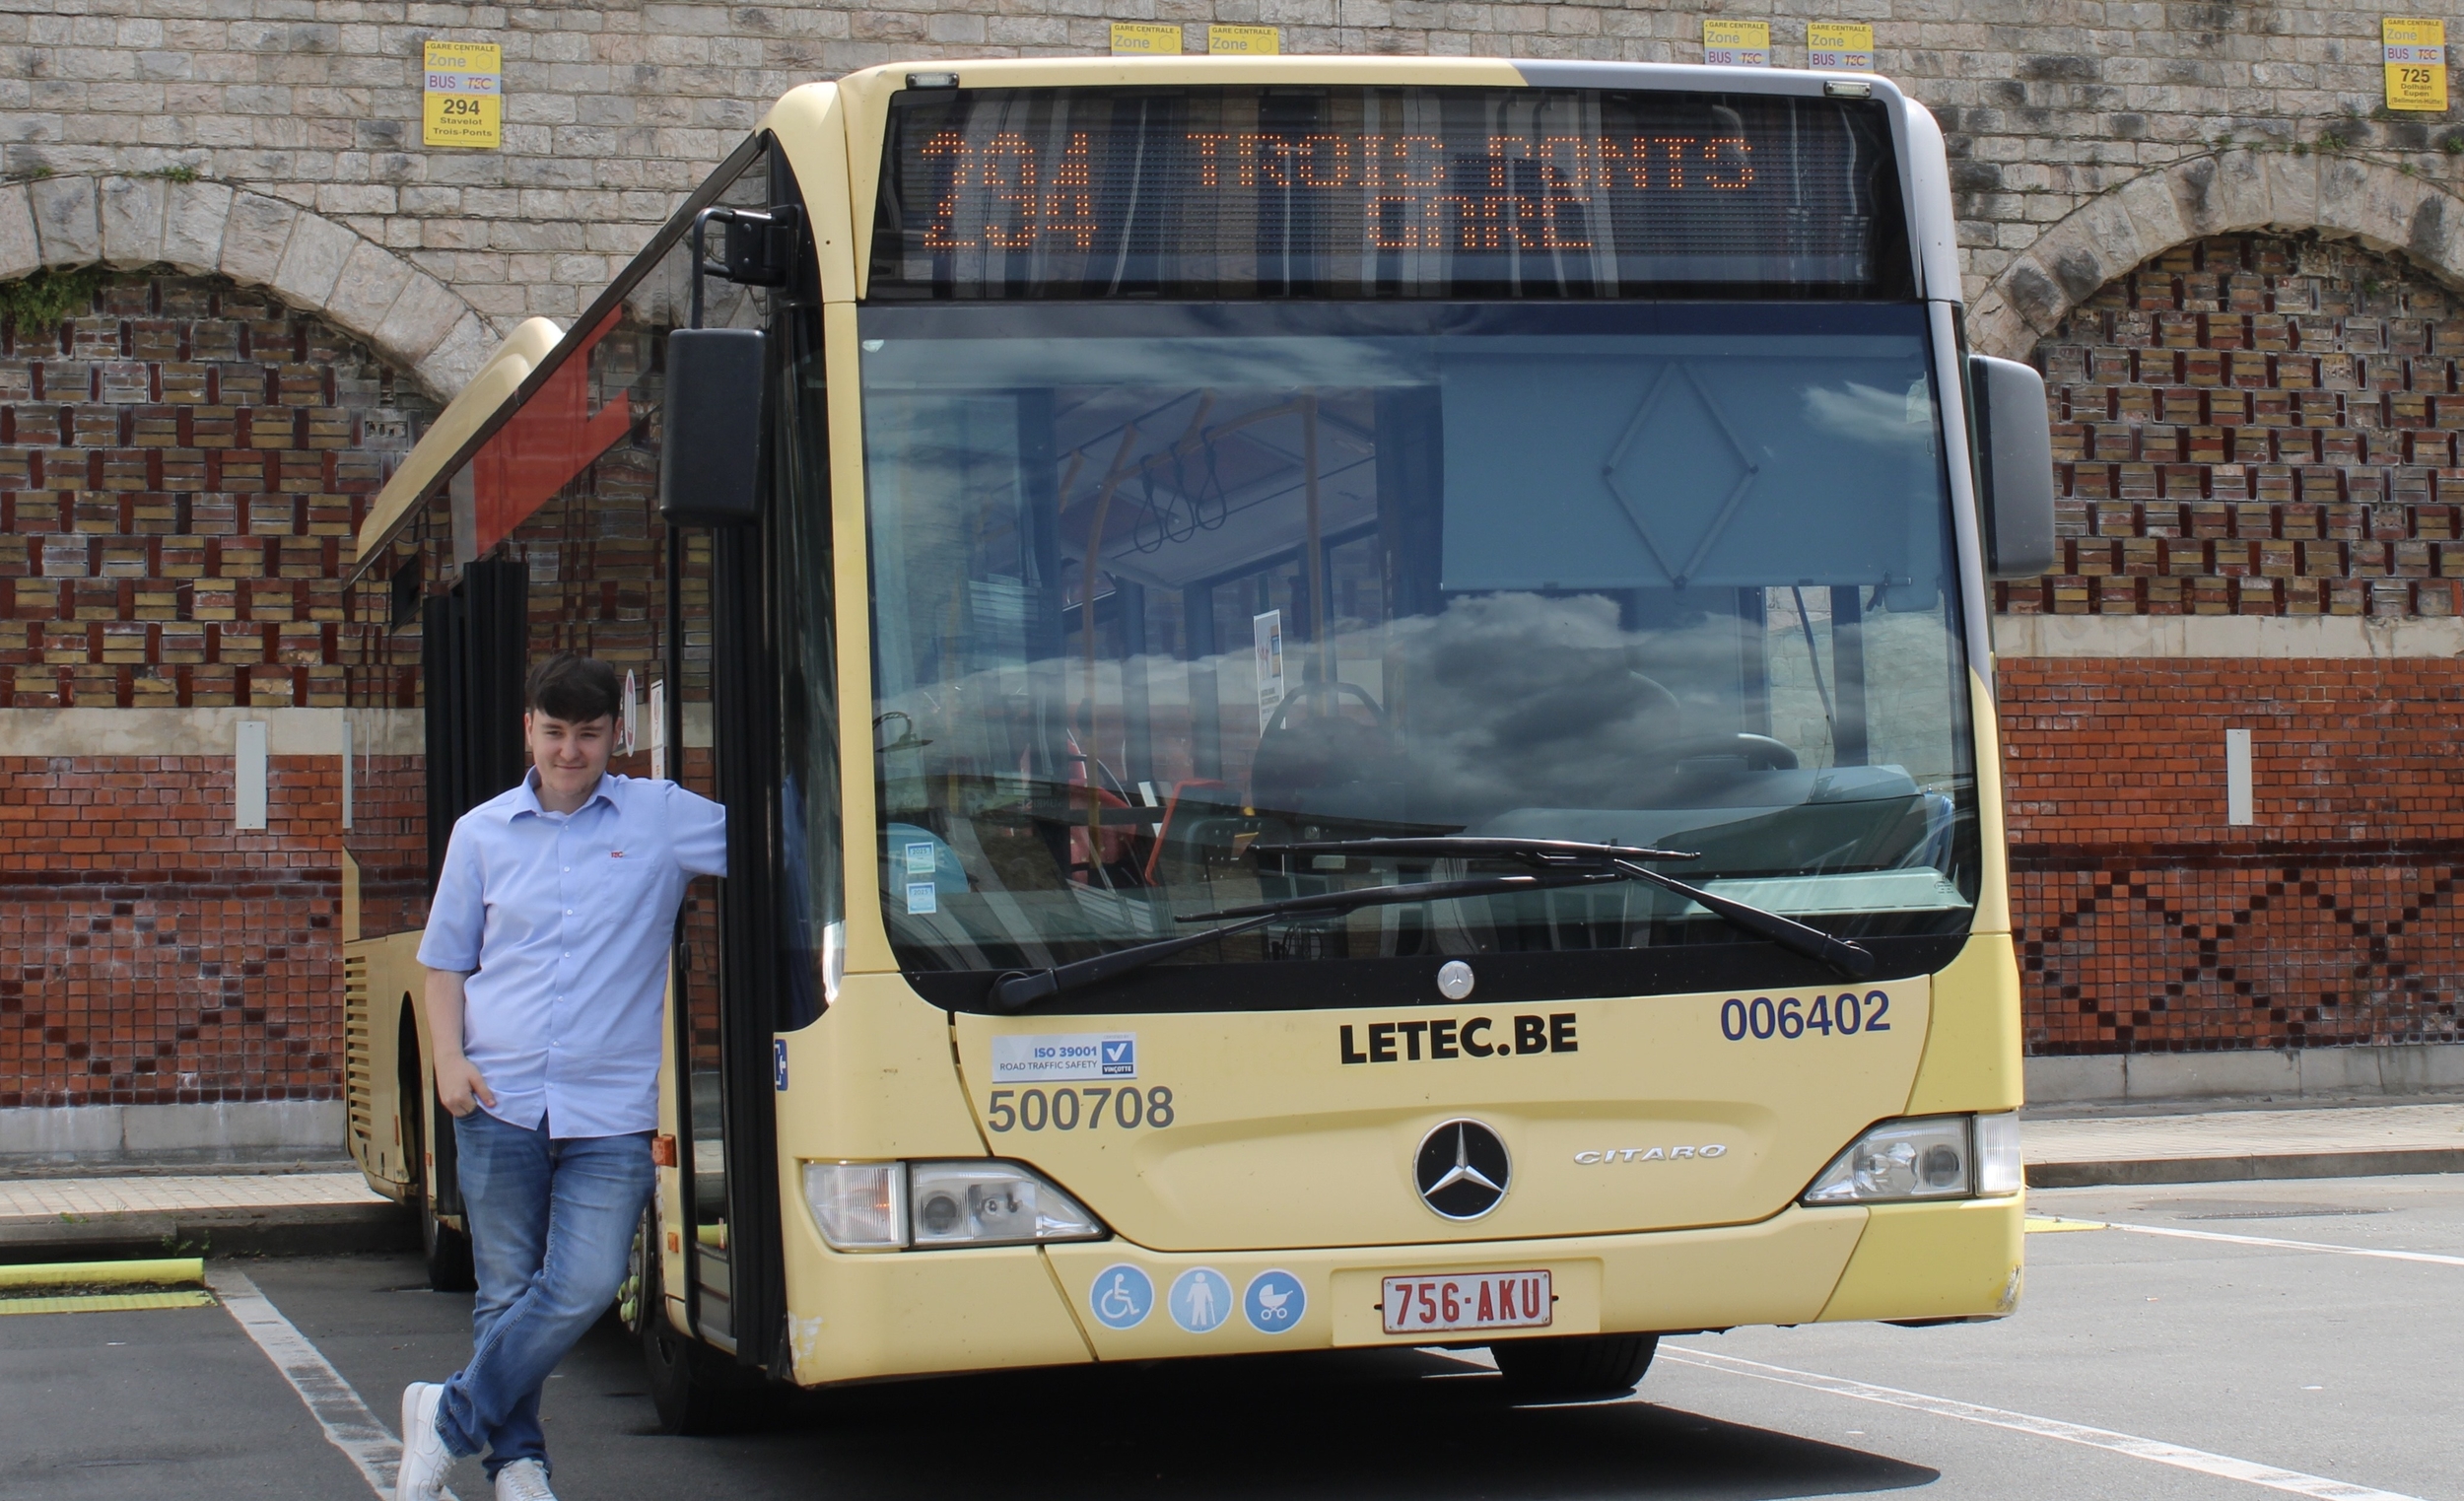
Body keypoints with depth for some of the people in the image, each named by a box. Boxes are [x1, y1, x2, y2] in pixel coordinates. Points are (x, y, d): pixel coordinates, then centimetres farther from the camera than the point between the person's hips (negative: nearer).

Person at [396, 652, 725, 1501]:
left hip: (611, 1108, -1)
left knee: (585, 1287, -12)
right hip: (499, 1102, 1)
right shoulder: (483, 833, 9)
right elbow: (444, 960, 14)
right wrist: (449, 1059, 0)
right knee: (507, 1292, 5)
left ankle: (451, 1418, 5)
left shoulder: (665, 818, 4)